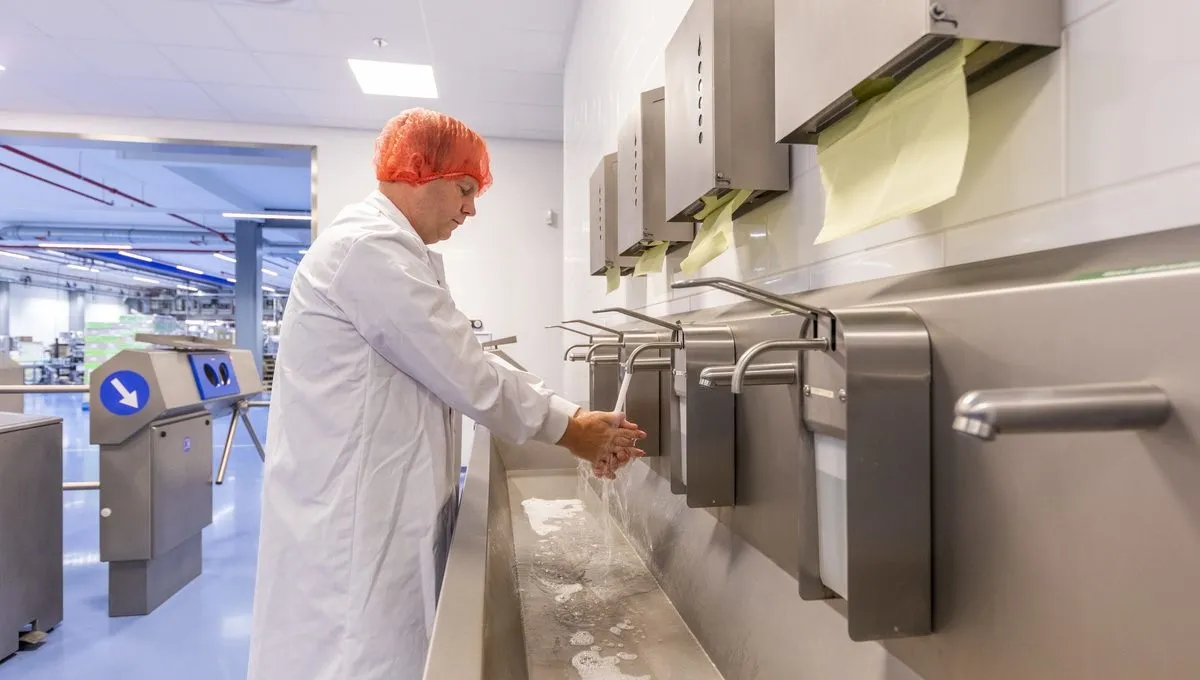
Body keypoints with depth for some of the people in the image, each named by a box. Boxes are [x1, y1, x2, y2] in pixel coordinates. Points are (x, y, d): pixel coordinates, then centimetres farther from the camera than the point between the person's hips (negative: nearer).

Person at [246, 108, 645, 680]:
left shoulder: (394, 250, 15)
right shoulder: (369, 247, -18)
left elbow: (470, 367, 10)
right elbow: (470, 378, -19)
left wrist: (576, 418, 2)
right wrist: (570, 432, -5)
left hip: (375, 511, 10)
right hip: (350, 519, -10)